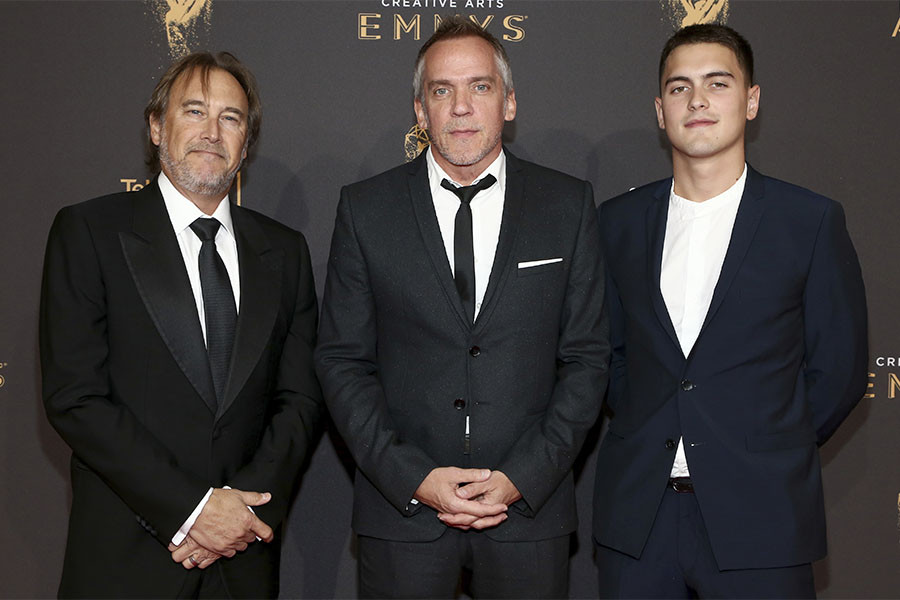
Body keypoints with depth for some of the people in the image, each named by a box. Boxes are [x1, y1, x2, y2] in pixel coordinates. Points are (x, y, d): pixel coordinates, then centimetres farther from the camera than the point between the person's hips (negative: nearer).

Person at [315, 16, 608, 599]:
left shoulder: (569, 205, 1)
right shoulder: (365, 209, 1)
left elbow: (586, 357, 1)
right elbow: (343, 361, 0)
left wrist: (522, 477, -8)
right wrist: (414, 478, -9)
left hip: (529, 506, 0)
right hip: (402, 508, 0)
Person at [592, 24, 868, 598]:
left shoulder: (813, 221, -2)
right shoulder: (619, 221, 6)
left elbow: (838, 371, 1)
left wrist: (768, 457, 1)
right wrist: (646, 435, 4)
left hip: (759, 518, -2)